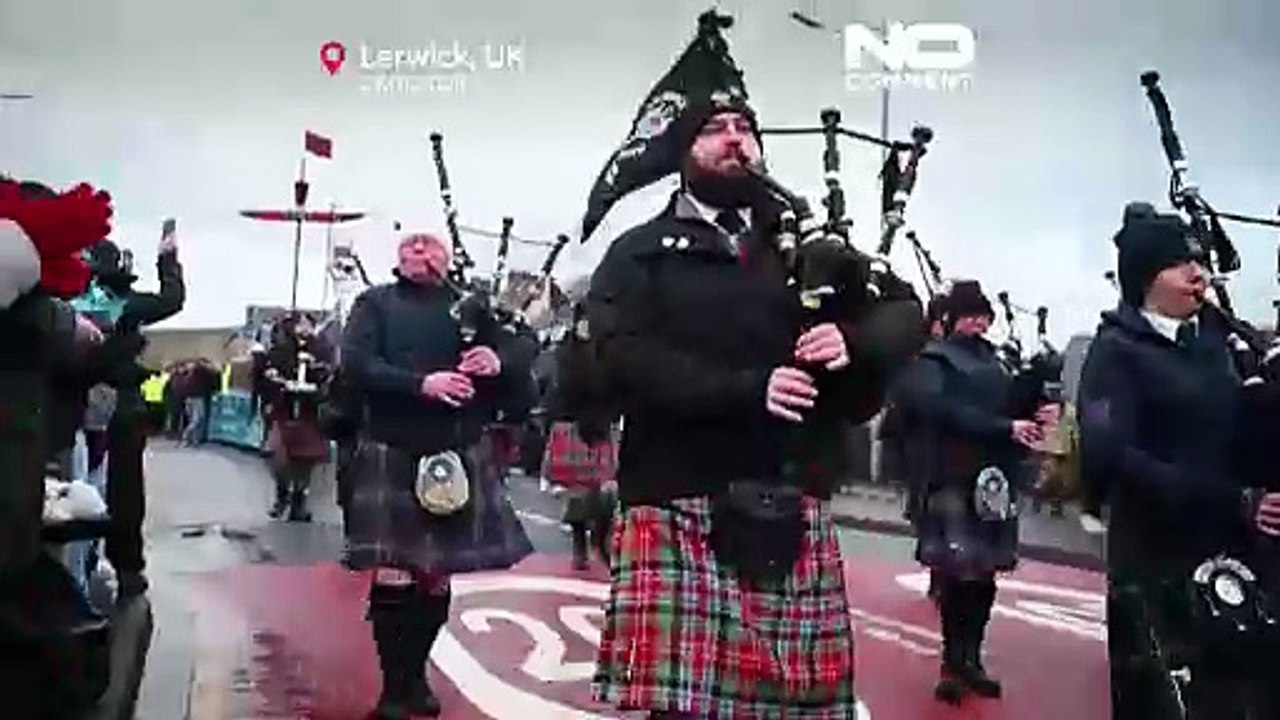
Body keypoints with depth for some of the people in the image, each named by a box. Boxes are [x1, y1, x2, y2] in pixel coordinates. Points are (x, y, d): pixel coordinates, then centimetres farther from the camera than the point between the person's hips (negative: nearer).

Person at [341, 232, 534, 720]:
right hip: (394, 456, -3)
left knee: (437, 576, 10)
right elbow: (357, 365, -10)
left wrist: (497, 363, -14)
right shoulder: (375, 303, 5)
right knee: (393, 577, -4)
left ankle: (416, 676, 26)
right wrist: (421, 383, -22)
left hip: (458, 456, 3)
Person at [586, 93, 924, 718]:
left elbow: (905, 314, 11)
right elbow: (623, 358, -9)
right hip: (680, 509, -3)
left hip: (793, 511, 3)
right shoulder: (640, 253, 8)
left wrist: (853, 341, -11)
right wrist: (746, 387, -17)